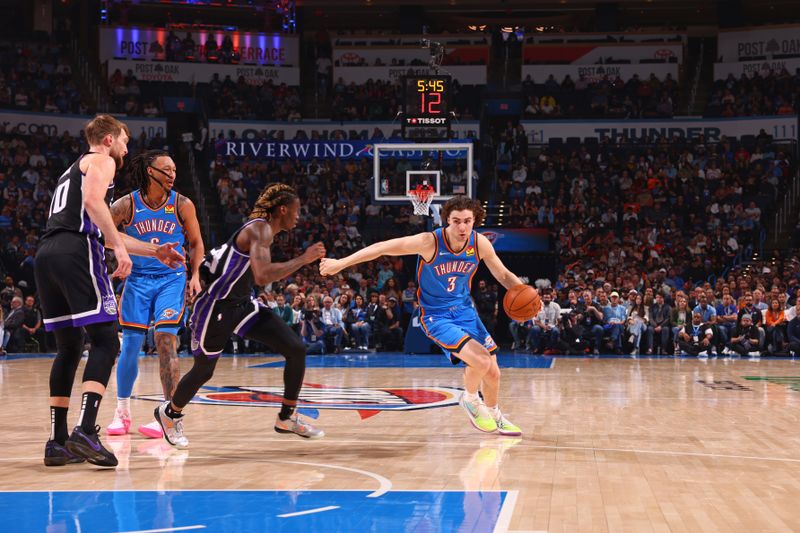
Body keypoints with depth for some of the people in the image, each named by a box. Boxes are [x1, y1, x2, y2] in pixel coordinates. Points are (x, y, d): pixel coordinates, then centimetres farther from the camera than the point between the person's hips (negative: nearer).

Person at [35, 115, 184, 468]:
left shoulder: (74, 170, 35)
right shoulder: (101, 161, 8)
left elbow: (103, 232, 39)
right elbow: (93, 201, -15)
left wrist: (154, 251, 41)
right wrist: (120, 249, -17)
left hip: (46, 254, 9)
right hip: (77, 252, -9)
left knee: (69, 347, 13)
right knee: (105, 342, -8)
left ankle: (57, 442, 11)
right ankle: (85, 432, -22)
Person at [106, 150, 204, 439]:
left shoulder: (182, 204, -4)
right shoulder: (126, 205, -7)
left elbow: (196, 242, 6)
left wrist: (195, 275, -5)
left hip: (172, 280, -1)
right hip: (137, 279, 1)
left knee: (165, 341, -14)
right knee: (130, 344, 3)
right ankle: (122, 413, 19)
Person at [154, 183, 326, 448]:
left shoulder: (263, 231, 8)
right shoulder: (260, 229, -22)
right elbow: (263, 276, -38)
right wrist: (303, 259, -31)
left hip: (243, 304, 9)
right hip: (216, 306, -9)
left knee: (296, 349, -3)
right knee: (204, 370, 9)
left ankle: (287, 418, 10)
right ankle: (170, 412, 39)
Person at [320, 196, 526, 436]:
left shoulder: (480, 243, -12)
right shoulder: (430, 242, -26)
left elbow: (503, 275, 2)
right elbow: (382, 248, -22)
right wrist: (341, 263, -23)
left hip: (465, 310, 5)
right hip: (436, 316, -5)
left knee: (492, 373, 9)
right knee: (481, 360, -25)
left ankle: (495, 415, 40)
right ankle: (470, 399, 8)